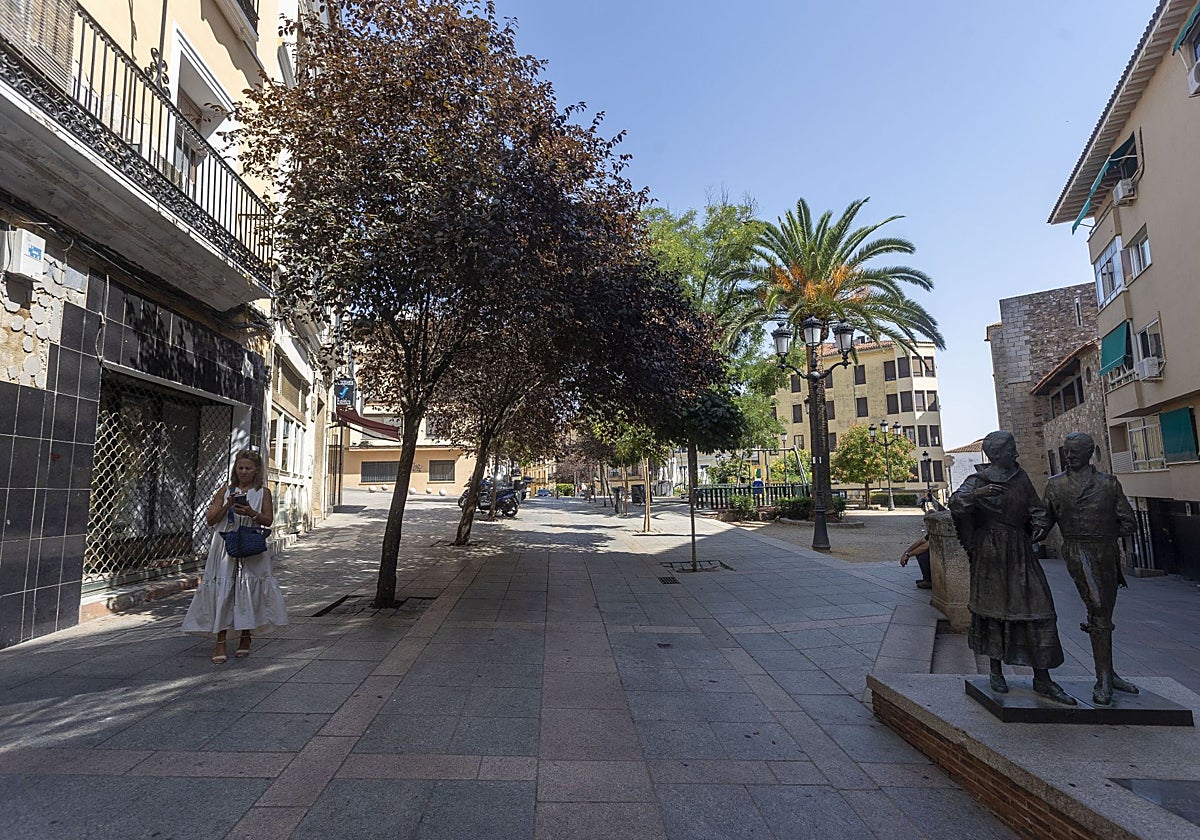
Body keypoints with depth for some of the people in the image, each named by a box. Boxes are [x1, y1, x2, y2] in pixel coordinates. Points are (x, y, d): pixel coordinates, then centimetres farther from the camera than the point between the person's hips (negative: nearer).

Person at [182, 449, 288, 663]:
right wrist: (228, 505, -12)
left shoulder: (263, 492, 5)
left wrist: (251, 513, -17)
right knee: (222, 591, -3)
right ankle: (220, 643, 4)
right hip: (226, 549, 1)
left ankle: (246, 636, 20)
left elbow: (268, 520, 0)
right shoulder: (225, 491, 7)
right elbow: (210, 519, 3)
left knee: (249, 591, 3)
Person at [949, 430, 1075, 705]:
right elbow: (955, 503, -18)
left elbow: (1036, 510, 14)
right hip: (990, 552, -3)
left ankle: (1042, 679, 7)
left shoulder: (1021, 478, 8)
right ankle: (996, 671, 19)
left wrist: (1039, 526, -7)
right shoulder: (977, 481, -4)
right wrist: (977, 493, -36)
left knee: (1036, 607, -2)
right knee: (993, 607, 5)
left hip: (1019, 551, 4)